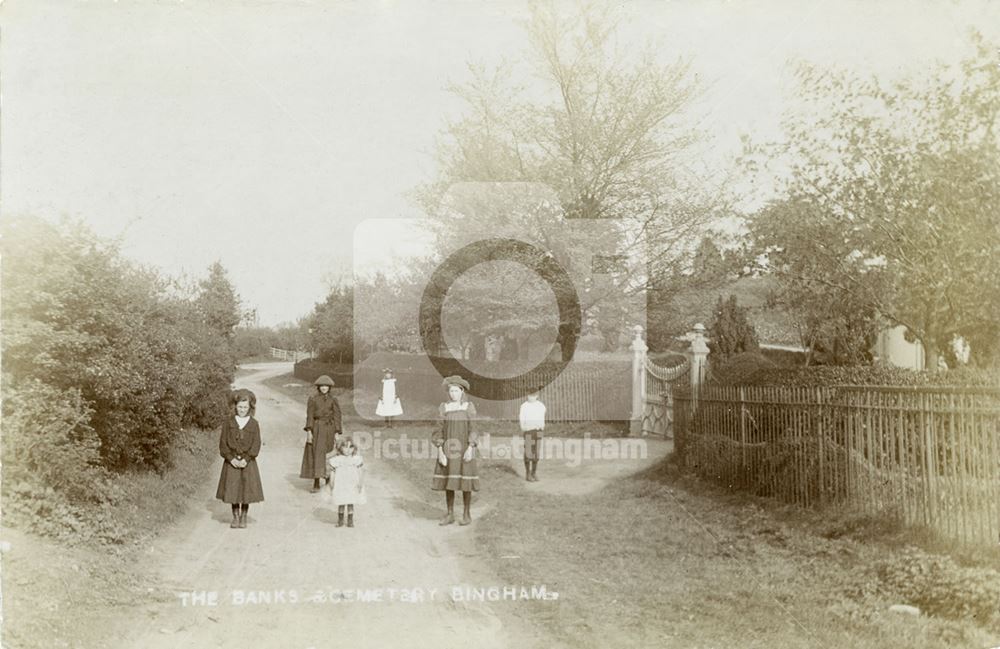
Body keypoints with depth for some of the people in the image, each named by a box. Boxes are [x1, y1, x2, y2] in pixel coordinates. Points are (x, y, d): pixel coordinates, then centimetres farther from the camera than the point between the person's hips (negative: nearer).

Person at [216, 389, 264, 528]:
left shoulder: (254, 424, 0)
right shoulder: (228, 422, 2)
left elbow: (256, 445, -4)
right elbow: (223, 443, -1)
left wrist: (246, 459, -15)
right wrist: (231, 459, -12)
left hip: (247, 462, -1)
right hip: (231, 461, 1)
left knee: (247, 489, 0)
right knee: (232, 489, 3)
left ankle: (244, 517, 14)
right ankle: (235, 516, 15)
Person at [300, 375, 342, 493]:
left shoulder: (333, 400, 3)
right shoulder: (313, 399, 3)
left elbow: (337, 416, 4)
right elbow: (310, 415, -1)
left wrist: (336, 433, -1)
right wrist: (309, 431, -10)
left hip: (328, 429, -1)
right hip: (316, 429, 1)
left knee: (320, 453, -8)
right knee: (314, 454, 3)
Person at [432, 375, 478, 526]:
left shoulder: (469, 406, -3)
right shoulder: (443, 408, 3)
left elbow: (473, 429, -6)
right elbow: (439, 430, 1)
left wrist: (470, 449, -16)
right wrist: (440, 451, -8)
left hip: (464, 448, -2)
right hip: (448, 448, 3)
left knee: (465, 481, 0)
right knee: (448, 481, 5)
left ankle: (466, 514, 12)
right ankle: (450, 515, 15)